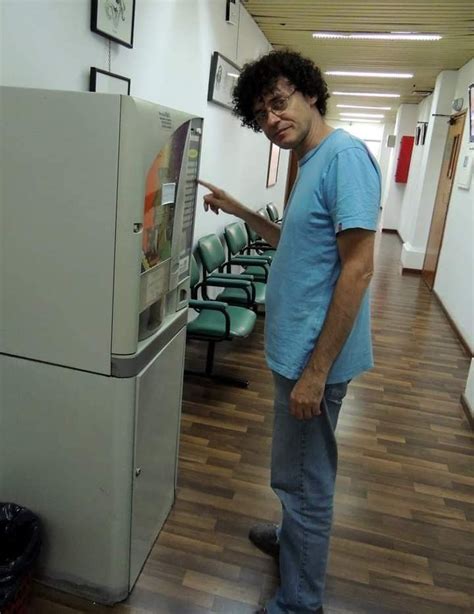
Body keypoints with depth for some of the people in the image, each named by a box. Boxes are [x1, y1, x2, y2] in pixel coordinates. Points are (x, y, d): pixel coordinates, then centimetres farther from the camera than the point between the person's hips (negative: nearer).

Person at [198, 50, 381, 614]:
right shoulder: (312, 164, 13)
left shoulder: (344, 154, -16)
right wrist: (242, 213, 16)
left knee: (302, 480, 6)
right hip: (296, 348, 9)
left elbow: (358, 267, -22)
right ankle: (295, 539, 49)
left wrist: (316, 371, -23)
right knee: (301, 473, 26)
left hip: (314, 355, -9)